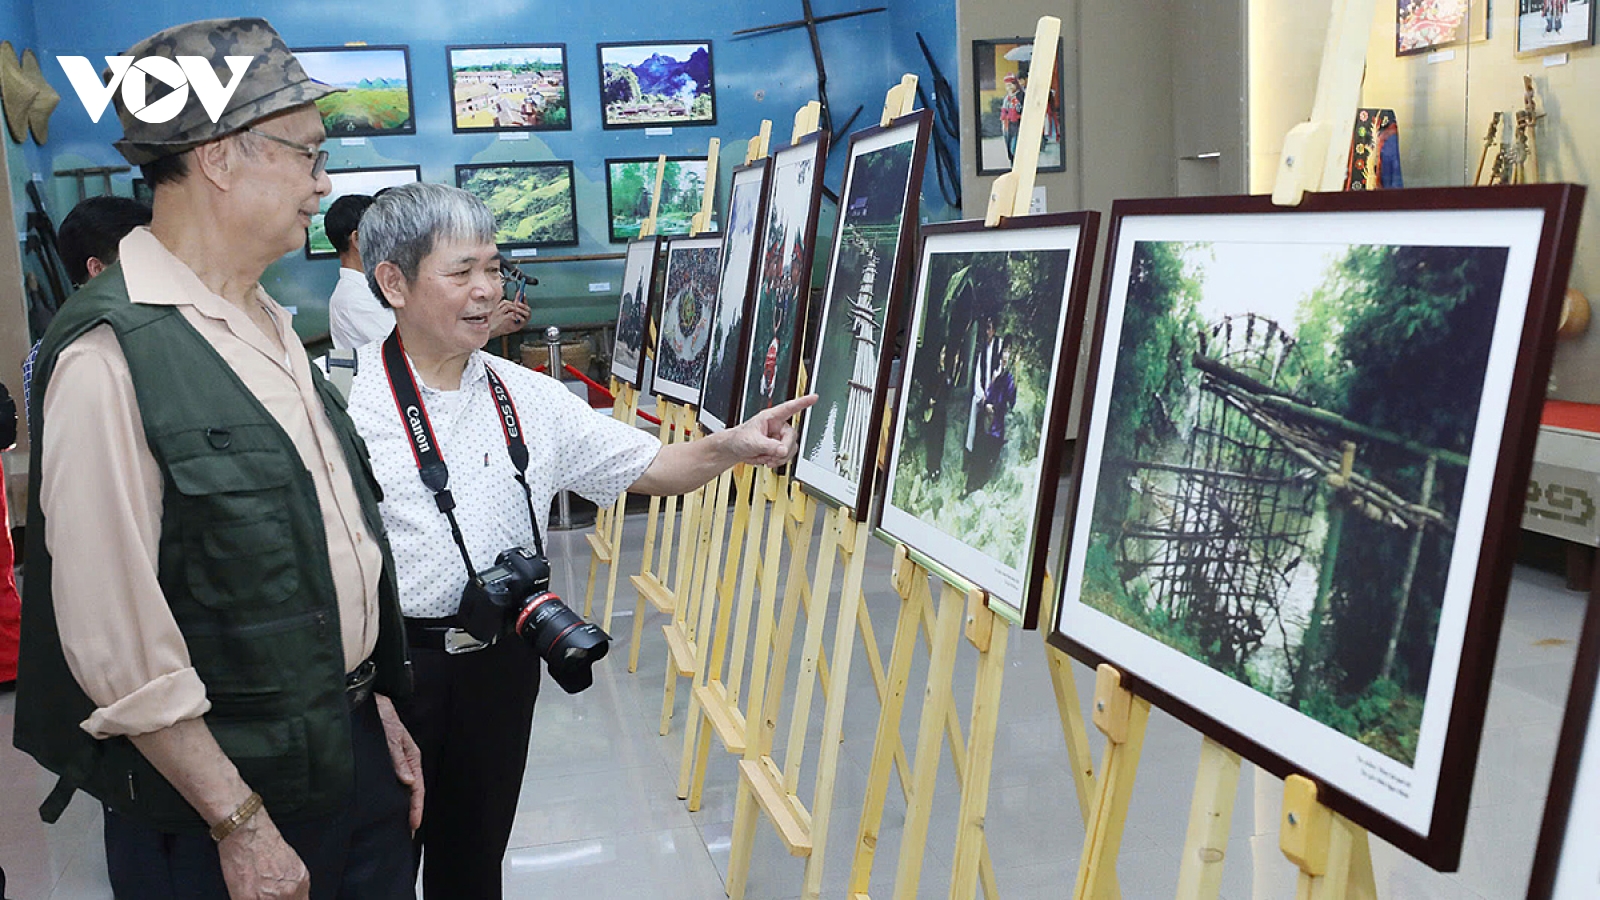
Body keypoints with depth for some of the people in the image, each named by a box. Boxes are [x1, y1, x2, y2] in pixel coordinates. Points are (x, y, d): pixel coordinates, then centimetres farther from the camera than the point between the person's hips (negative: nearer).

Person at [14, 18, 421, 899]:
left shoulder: (270, 328, 7)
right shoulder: (111, 355, -21)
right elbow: (117, 643, -22)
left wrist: (378, 709, 14)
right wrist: (240, 824, -16)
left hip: (352, 745, 8)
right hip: (228, 786, -8)